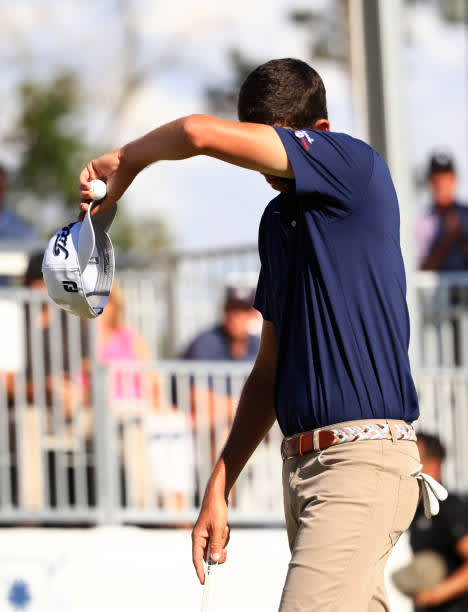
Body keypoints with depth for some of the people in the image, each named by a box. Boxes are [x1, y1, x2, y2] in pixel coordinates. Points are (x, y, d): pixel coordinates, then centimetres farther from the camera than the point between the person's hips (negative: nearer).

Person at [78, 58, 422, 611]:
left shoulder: (355, 165, -7)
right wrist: (218, 490, 20)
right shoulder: (278, 217, 20)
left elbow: (200, 134, -16)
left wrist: (124, 162, 4)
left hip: (363, 458, -9)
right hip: (300, 462, 9)